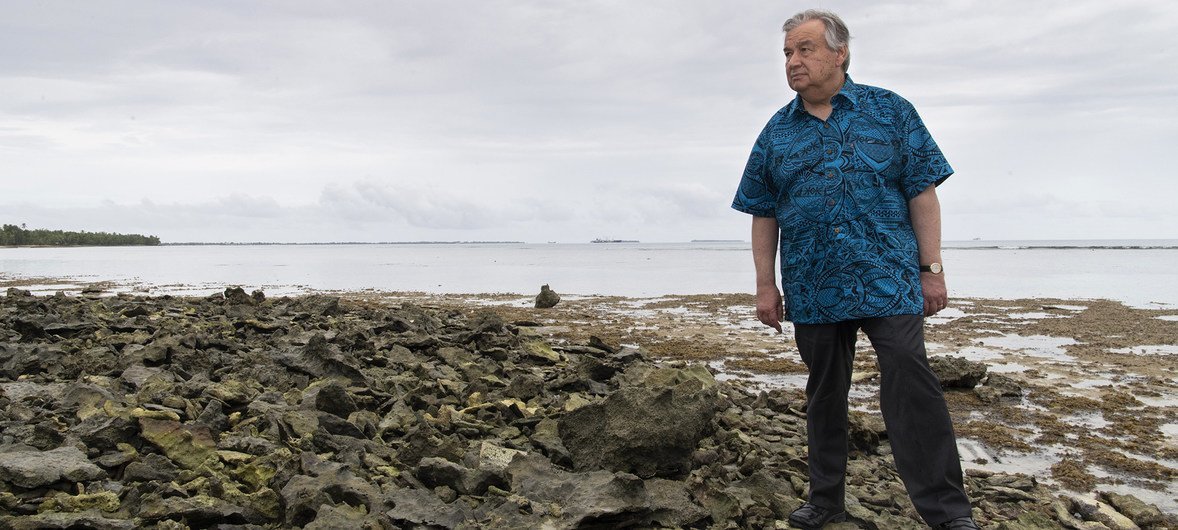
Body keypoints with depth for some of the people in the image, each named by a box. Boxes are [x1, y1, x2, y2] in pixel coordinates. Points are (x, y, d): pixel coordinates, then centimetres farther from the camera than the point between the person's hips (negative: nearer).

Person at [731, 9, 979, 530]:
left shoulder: (891, 112, 3)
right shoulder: (776, 132, 10)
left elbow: (922, 193, 1)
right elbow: (764, 215, 11)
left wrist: (931, 269, -4)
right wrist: (766, 286, 5)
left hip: (890, 283, -3)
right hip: (812, 292, 3)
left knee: (912, 388, -8)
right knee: (824, 395, 12)